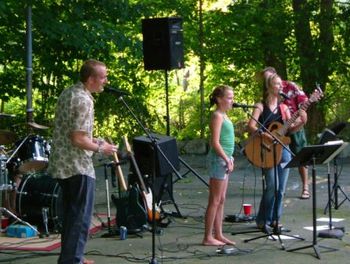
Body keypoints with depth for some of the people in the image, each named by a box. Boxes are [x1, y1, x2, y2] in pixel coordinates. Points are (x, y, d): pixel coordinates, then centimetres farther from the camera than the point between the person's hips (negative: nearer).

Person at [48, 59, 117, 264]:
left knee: (71, 214, 18)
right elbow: (78, 139, -23)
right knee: (81, 217, -3)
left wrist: (93, 140, 17)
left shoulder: (68, 93, 10)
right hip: (77, 166, -10)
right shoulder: (83, 100, -19)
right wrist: (100, 149, -9)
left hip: (62, 163, 10)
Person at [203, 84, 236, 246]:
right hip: (218, 160, -9)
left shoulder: (224, 116, 15)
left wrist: (229, 159, 14)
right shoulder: (217, 116, -13)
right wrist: (227, 160, -17)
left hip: (224, 160, 9)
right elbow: (215, 143, -19)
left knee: (221, 200, 11)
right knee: (214, 201, -5)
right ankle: (208, 237, 0)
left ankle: (218, 234, 17)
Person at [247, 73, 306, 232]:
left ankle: (275, 220, 18)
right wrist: (265, 135, -29)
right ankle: (263, 221, 0)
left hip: (283, 149, 6)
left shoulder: (283, 107, 12)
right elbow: (250, 126, -15)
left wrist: (301, 122, -8)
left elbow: (290, 129, 10)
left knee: (281, 188, 6)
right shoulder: (261, 106, -4)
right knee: (272, 185, -13)